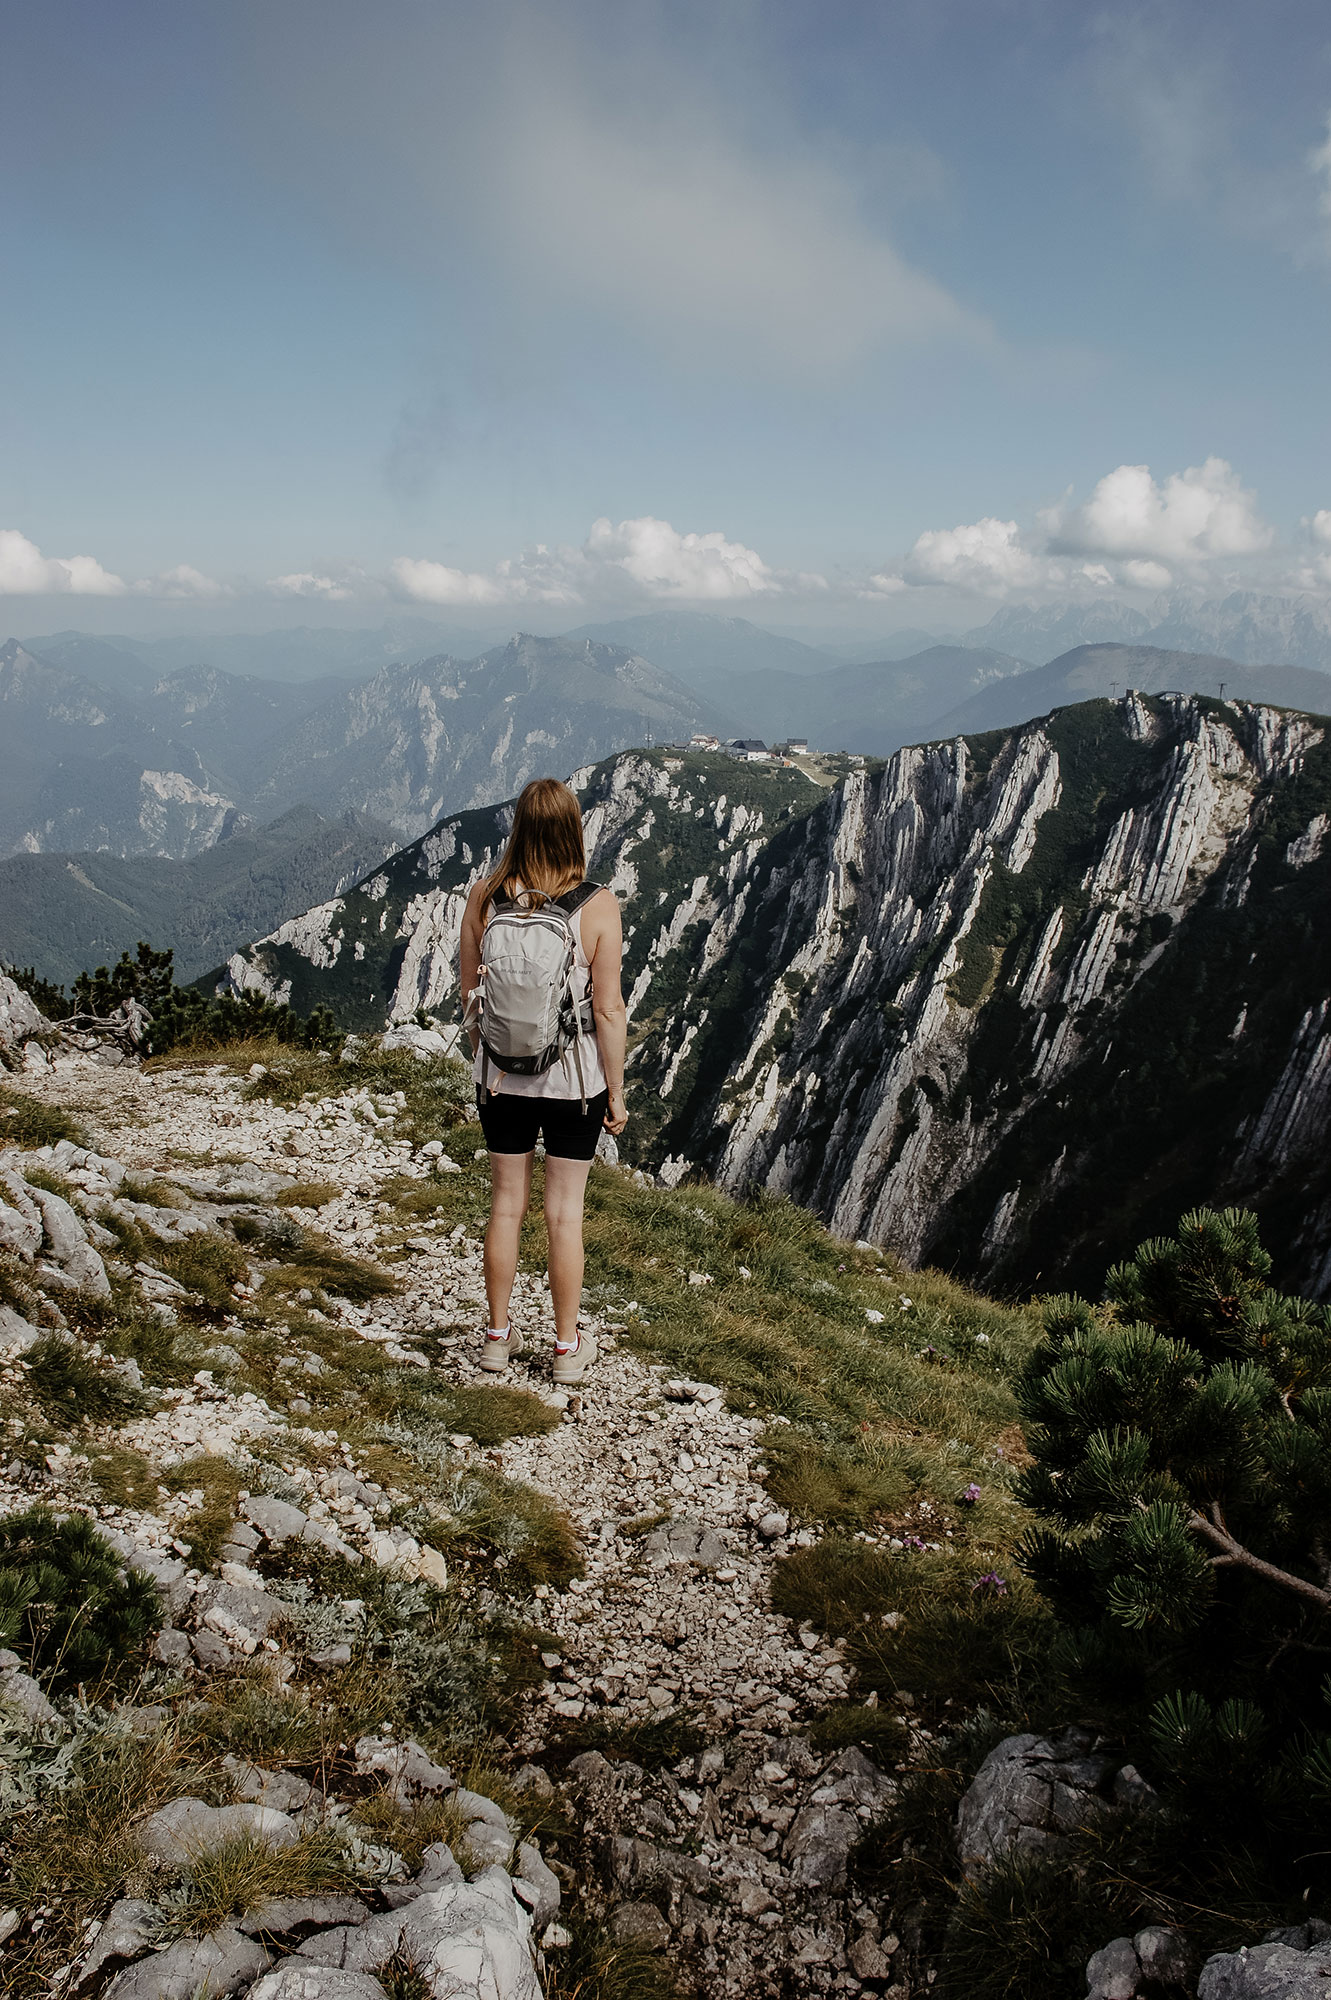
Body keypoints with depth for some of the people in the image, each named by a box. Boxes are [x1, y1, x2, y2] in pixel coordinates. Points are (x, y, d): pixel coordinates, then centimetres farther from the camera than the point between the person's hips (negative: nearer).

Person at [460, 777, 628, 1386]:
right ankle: (568, 1347, 23)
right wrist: (616, 1090, -1)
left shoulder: (484, 896, -8)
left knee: (506, 1204, 15)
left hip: (502, 1077, 2)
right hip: (574, 1078, -2)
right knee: (565, 1213, 10)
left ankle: (498, 1337, 28)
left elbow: (469, 992, 1)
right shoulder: (597, 906, -16)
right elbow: (608, 1009, -12)